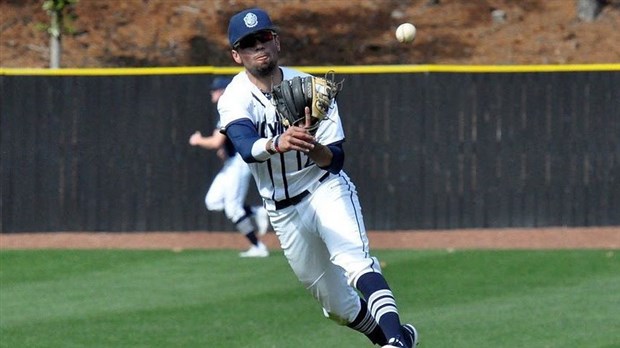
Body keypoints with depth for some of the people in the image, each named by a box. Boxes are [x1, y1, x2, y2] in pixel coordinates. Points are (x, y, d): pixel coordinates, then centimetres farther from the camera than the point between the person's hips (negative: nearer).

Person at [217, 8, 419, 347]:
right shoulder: (234, 100, -10)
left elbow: (334, 161, -11)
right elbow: (247, 147, -33)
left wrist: (309, 144, -33)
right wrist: (276, 144, -55)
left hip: (326, 191, -2)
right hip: (283, 210, 2)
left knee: (352, 258, -30)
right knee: (335, 303, 9)